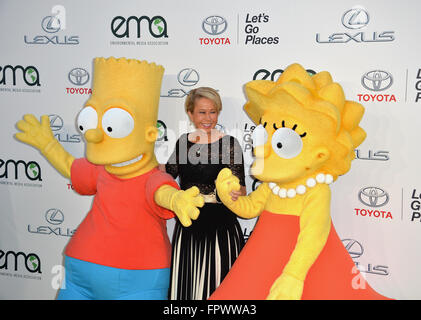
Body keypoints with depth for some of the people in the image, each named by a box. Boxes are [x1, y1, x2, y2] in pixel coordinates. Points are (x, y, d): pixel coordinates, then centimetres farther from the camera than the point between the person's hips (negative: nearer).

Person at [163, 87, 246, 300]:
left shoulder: (229, 144, -7)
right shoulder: (183, 142, 6)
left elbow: (241, 188, -10)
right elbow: (167, 175, 17)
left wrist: (235, 193, -30)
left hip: (221, 227, -4)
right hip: (187, 228, 4)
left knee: (217, 286, 5)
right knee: (187, 285, 13)